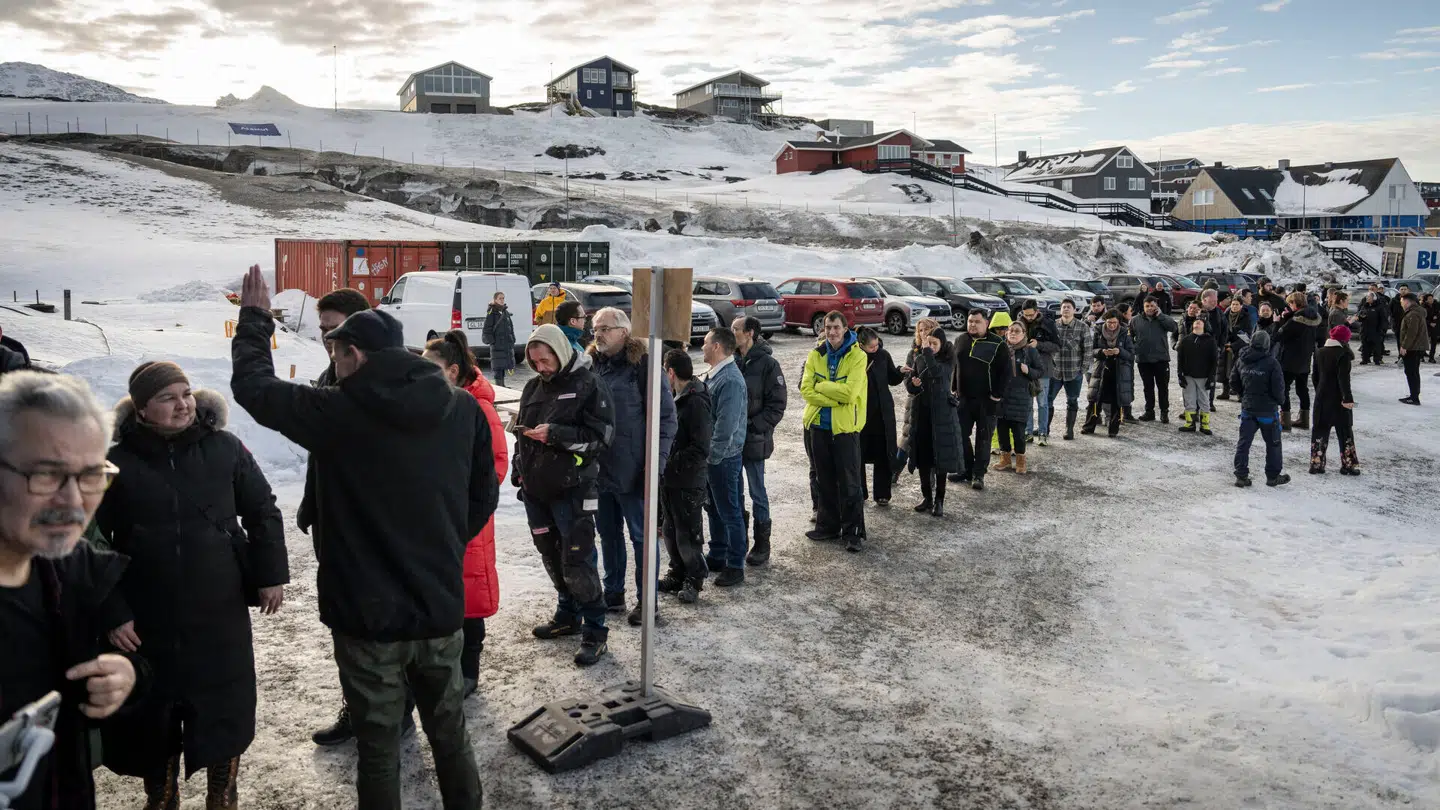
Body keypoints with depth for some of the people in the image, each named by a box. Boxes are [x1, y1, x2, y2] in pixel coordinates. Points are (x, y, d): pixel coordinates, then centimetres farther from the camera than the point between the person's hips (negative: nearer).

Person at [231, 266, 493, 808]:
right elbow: (483, 496, 6)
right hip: (441, 607, 4)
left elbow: (253, 385, 1)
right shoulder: (463, 408, -3)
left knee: (379, 748, 11)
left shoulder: (336, 412, -14)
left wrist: (254, 319, 15)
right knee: (450, 733, 20)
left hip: (368, 616, -3)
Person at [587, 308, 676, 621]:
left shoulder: (643, 365, -11)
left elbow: (666, 416, -11)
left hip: (631, 469, -6)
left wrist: (656, 463, -16)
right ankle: (613, 593, 31)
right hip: (598, 467, 6)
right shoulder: (591, 364, 7)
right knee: (607, 533, 17)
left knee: (641, 535, 5)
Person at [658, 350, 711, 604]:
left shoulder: (696, 402, -19)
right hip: (670, 479, 9)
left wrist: (671, 463, -20)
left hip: (689, 482, -9)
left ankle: (695, 579, 20)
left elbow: (700, 449, -23)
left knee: (688, 535, 4)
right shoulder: (677, 398, 10)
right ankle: (678, 574, 32)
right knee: (670, 530, 17)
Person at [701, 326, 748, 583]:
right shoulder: (714, 375, 10)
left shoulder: (730, 381, -21)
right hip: (712, 455, 10)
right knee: (714, 508, 19)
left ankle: (735, 566, 9)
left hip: (724, 457, -10)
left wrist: (712, 457, -20)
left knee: (729, 511, 0)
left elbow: (726, 426, -24)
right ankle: (717, 556, 32)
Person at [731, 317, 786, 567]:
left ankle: (762, 544, 19)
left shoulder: (767, 363, -10)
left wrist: (753, 425, -17)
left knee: (758, 493, 6)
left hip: (754, 440, -5)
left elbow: (777, 405, -10)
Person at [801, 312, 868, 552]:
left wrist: (821, 387, -11)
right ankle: (828, 526, 27)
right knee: (824, 480, 14)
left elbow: (850, 392, -20)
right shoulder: (816, 355, 3)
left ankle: (853, 532, 8)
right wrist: (835, 398, -16)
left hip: (846, 426, -4)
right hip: (819, 425, 5)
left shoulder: (857, 356, -9)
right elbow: (806, 390, -6)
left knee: (849, 483, -1)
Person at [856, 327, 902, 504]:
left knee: (882, 454, 4)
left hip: (882, 412, 2)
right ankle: (859, 493, 20)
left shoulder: (883, 355, -1)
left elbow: (892, 380, 9)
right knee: (858, 453, 7)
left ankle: (882, 494, 14)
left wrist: (901, 372, -10)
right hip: (860, 412, -2)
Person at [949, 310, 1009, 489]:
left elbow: (1005, 372, -9)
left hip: (986, 401, -5)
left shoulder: (997, 345, -9)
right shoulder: (961, 341, 7)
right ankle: (966, 471, 21)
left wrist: (995, 397, -13)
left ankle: (979, 474, 11)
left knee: (983, 439, 3)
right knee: (962, 436, 9)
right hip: (963, 399, 5)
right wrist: (953, 390, 11)